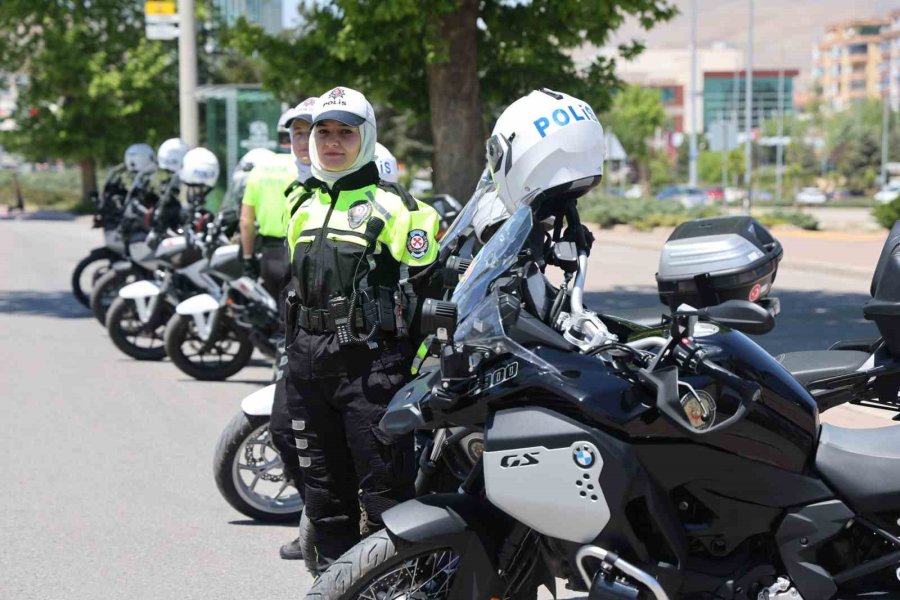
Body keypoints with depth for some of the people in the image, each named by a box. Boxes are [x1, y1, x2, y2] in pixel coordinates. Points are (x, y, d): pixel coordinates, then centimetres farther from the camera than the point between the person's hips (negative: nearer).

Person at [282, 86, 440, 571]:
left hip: (370, 364, -7)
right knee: (323, 486, 13)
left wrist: (425, 362, -7)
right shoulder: (303, 206, 16)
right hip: (308, 363, 7)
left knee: (385, 488, -7)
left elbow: (426, 285, -5)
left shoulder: (392, 205, -5)